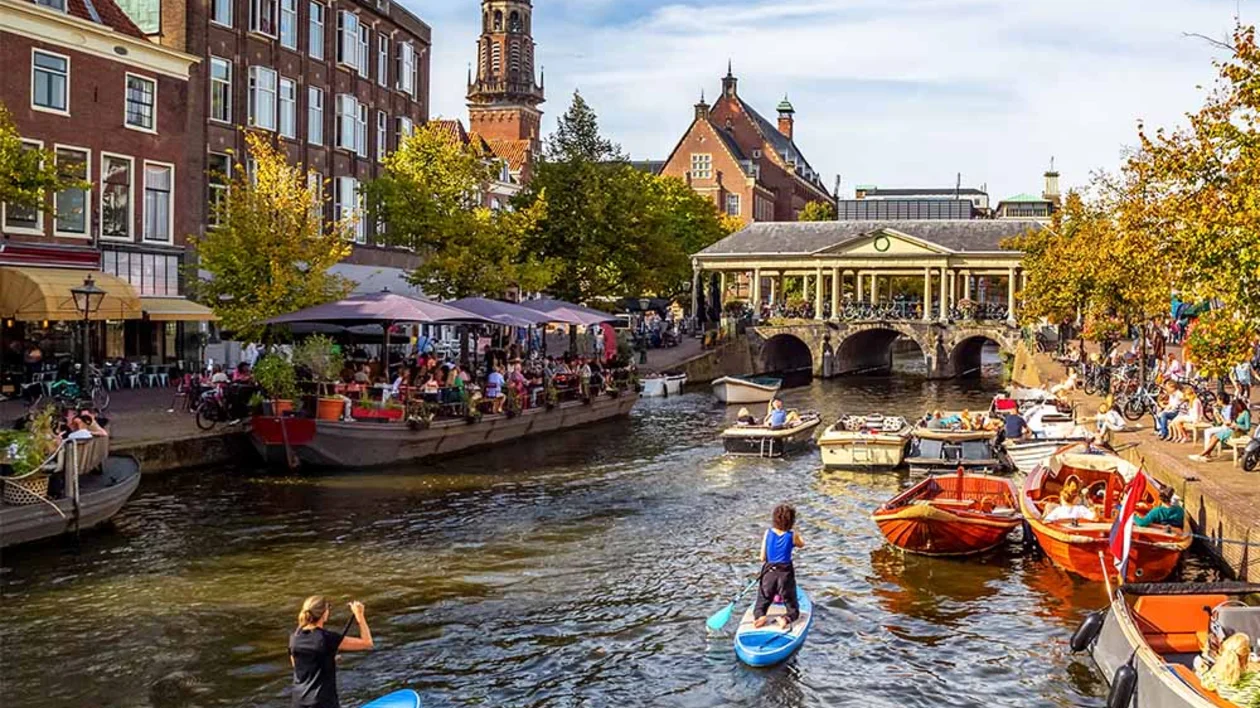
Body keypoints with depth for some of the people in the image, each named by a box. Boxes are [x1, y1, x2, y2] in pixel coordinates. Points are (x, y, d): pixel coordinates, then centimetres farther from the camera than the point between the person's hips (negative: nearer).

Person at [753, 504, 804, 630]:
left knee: (760, 605, 15)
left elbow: (762, 558, 0)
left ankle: (759, 616, -20)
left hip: (768, 573, 1)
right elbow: (802, 544, 18)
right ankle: (786, 619, -22)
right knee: (793, 609, 12)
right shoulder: (792, 536, -6)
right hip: (786, 574, -1)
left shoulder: (768, 533, -4)